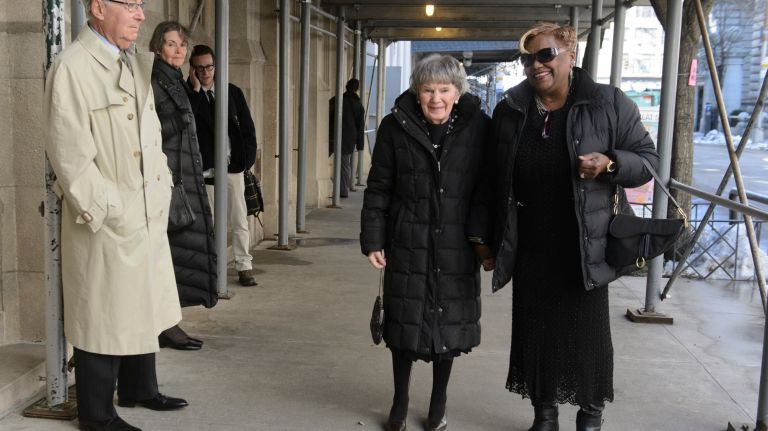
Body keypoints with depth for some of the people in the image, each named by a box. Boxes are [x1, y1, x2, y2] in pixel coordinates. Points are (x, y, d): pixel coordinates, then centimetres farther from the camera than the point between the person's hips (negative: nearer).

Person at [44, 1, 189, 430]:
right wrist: (107, 212, -17)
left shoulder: (138, 64, 12)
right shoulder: (73, 67, -14)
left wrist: (162, 192, 11)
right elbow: (70, 154, -17)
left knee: (143, 307, 19)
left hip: (149, 215, 8)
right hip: (106, 220, -8)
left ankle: (139, 389, 37)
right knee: (104, 317, 4)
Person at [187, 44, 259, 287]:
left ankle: (244, 266, 12)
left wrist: (248, 158, 1)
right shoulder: (189, 95, 1)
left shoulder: (233, 92, 8)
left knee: (239, 219, 5)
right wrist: (196, 90, -15)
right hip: (204, 168, -2)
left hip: (233, 166, 2)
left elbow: (247, 128, 9)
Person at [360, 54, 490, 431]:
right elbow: (378, 188, 0)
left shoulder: (478, 127, -4)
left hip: (456, 248, 0)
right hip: (408, 244, 0)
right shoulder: (396, 126, -4)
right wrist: (373, 239, -4)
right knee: (404, 323, 9)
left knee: (450, 323, 10)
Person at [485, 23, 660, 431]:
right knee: (535, 330, 11)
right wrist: (488, 238, 8)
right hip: (529, 249, 3)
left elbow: (648, 159, -2)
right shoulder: (509, 109, 2)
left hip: (585, 248, -2)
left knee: (588, 332, 8)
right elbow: (495, 180, 9)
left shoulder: (609, 103, -6)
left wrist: (611, 164, -23)